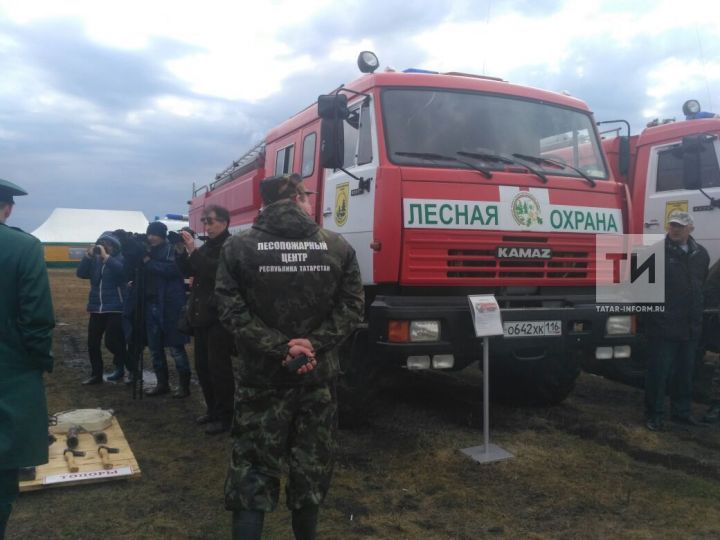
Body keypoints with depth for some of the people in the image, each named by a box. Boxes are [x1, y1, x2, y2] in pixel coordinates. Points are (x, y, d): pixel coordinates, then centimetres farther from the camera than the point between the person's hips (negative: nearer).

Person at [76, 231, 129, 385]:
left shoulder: (120, 258, -4)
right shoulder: (95, 259, 10)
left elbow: (122, 270, -25)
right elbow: (80, 273, 0)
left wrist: (106, 256, -24)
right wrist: (88, 255, -10)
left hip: (115, 308, -6)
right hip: (96, 308, 6)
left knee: (111, 341, -11)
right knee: (92, 343, 7)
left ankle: (121, 366, 16)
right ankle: (96, 374, 21)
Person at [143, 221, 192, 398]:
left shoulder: (172, 250, -5)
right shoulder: (149, 252, 14)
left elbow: (171, 269, -23)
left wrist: (149, 263, -13)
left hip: (169, 305, -7)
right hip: (151, 304, 7)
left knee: (175, 346, -3)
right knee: (155, 347, 12)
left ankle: (184, 385, 5)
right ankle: (162, 383, 23)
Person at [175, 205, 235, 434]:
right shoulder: (207, 246, 15)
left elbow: (215, 272, -24)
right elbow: (187, 271, 15)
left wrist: (194, 251, -22)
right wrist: (181, 251, -1)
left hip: (220, 317, -8)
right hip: (202, 315, 8)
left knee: (219, 368, -4)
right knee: (203, 367, 14)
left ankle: (224, 417, 5)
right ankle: (213, 409, 26)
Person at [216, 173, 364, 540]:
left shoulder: (238, 247, -1)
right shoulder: (338, 247, 1)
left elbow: (233, 312, -10)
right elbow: (351, 308, -6)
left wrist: (279, 347, -12)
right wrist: (312, 344, -11)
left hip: (262, 377, -1)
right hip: (319, 377, 2)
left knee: (253, 469, 6)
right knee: (312, 466, 16)